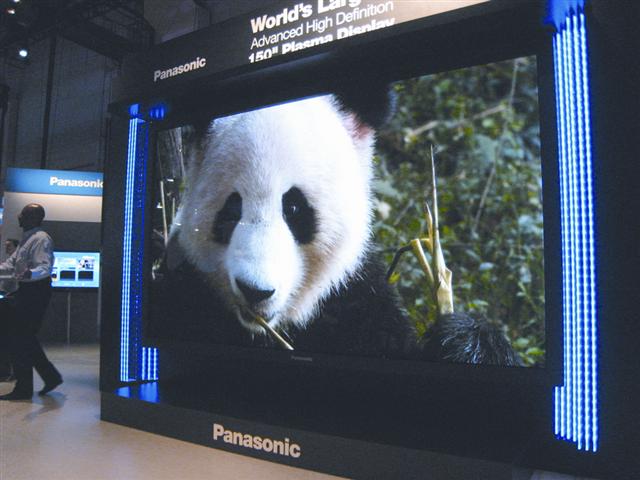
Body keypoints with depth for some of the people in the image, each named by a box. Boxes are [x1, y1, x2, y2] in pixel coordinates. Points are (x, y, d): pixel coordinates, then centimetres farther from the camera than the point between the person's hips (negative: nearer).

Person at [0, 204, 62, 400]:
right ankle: (50, 376, 20)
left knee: (20, 340, -4)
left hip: (36, 291, -10)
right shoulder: (26, 239, 19)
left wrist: (31, 273, -45)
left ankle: (23, 389, 6)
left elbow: (46, 266, -26)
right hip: (25, 290, 10)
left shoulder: (41, 239, -14)